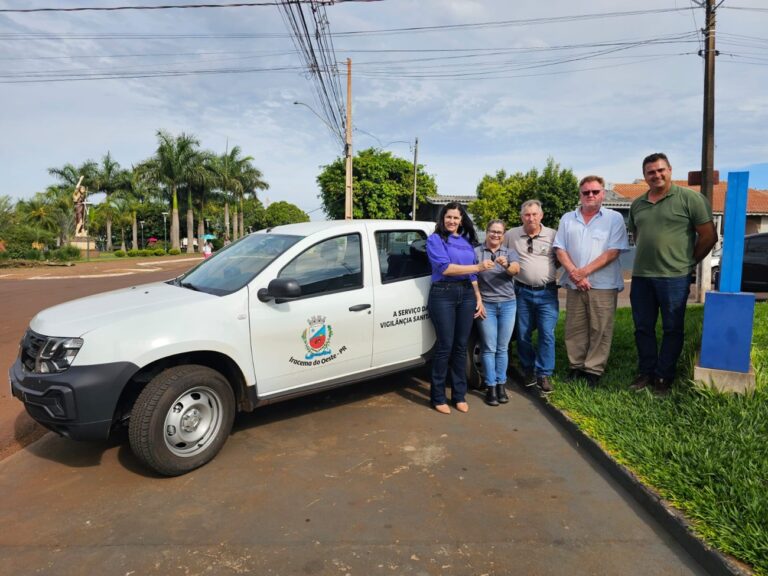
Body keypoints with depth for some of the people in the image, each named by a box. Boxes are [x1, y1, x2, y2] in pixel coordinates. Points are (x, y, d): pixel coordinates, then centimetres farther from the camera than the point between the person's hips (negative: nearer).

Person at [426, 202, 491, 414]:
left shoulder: (467, 241, 17)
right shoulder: (435, 239, -1)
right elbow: (445, 267, -15)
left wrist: (478, 298, 13)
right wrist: (477, 266, -17)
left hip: (466, 294, 5)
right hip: (443, 294, -5)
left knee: (461, 346, 8)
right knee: (445, 346, -4)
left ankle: (459, 395, 18)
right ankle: (438, 397, 8)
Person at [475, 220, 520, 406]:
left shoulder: (510, 253, 9)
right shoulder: (476, 252, 1)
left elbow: (516, 270, -11)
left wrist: (506, 265, -34)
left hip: (508, 305, 2)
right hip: (486, 304, -2)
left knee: (503, 348, 8)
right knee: (489, 348, -1)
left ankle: (501, 384, 17)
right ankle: (490, 387, 6)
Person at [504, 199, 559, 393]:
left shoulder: (552, 235, 2)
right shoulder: (511, 235, 3)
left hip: (547, 292, -1)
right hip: (522, 292, 1)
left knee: (547, 334, -5)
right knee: (523, 334, 8)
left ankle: (544, 374, 6)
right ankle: (528, 370, 25)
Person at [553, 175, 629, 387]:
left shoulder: (614, 218, 1)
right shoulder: (567, 219, 10)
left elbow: (613, 251, -8)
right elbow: (560, 250, 4)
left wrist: (585, 271, -15)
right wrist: (574, 274, -11)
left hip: (603, 285, -2)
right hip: (574, 285, 3)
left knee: (600, 330, 2)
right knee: (574, 329, 9)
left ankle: (593, 370, 12)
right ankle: (575, 366, 21)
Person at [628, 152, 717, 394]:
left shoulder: (689, 198, -5)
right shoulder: (637, 204, 11)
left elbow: (708, 236, -2)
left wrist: (687, 262, 3)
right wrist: (647, 259, 15)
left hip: (674, 277, -5)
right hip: (640, 277, 5)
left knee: (672, 330, 4)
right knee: (643, 328, 11)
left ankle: (663, 377, 15)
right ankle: (645, 372, 24)